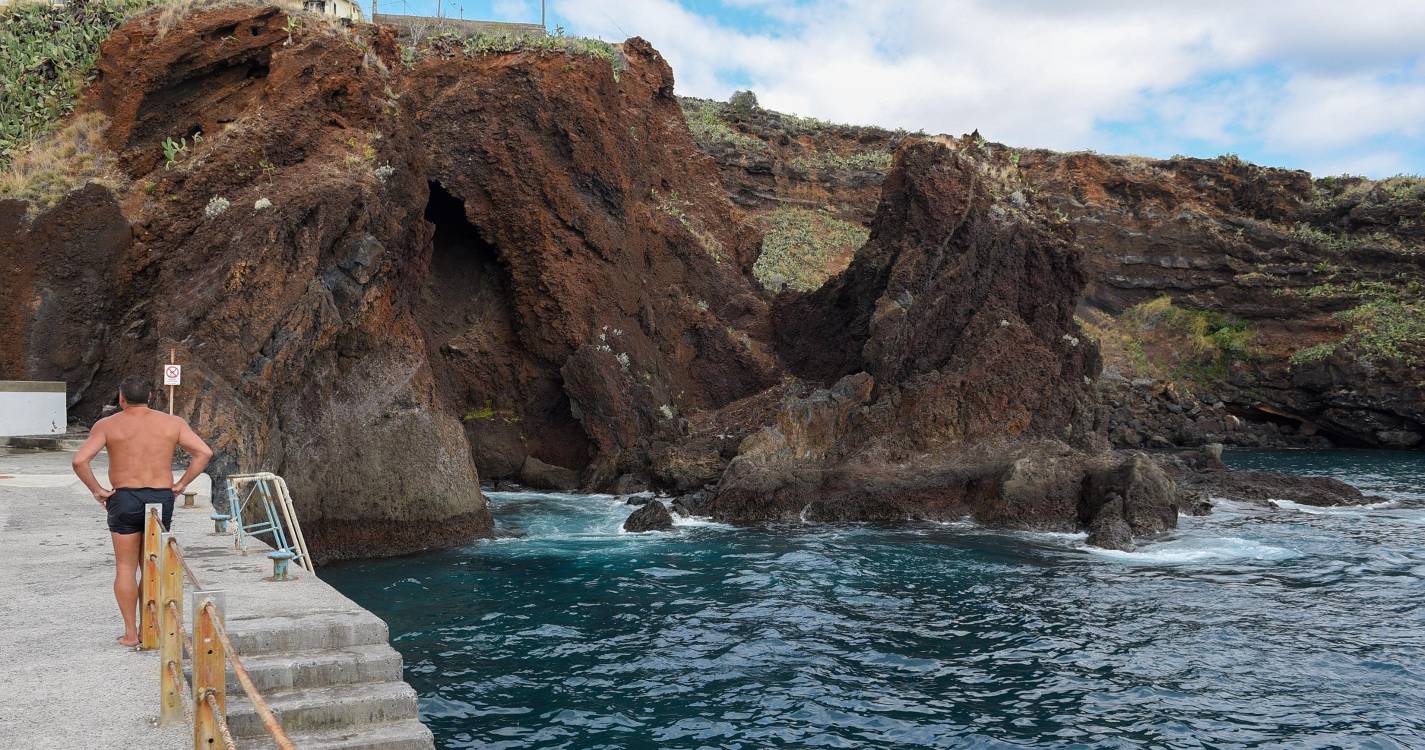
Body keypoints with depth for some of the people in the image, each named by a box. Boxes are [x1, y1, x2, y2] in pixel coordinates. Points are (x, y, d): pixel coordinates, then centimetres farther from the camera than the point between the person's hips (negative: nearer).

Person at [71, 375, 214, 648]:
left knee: (125, 567, 9)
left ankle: (131, 633, 9)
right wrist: (181, 484, 1)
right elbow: (204, 452, -5)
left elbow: (79, 460, -14)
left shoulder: (108, 425, -3)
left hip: (124, 500, -2)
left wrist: (96, 490, -2)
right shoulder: (172, 423, 1)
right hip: (162, 498, 2)